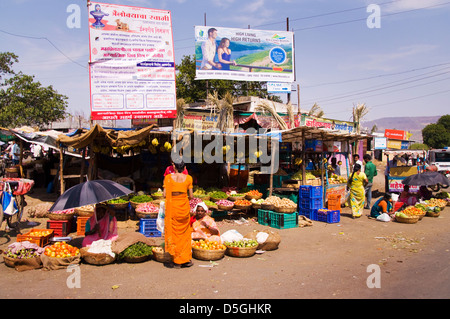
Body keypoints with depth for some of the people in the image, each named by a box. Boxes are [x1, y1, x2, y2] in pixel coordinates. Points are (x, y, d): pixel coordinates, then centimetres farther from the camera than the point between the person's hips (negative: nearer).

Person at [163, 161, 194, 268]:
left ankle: (177, 261, 12)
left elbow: (165, 194, -7)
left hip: (172, 207, -2)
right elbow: (191, 196, 0)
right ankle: (186, 259, 20)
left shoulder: (168, 177, -4)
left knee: (173, 234, 7)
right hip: (184, 207, 2)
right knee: (184, 233, 14)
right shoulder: (188, 178, 0)